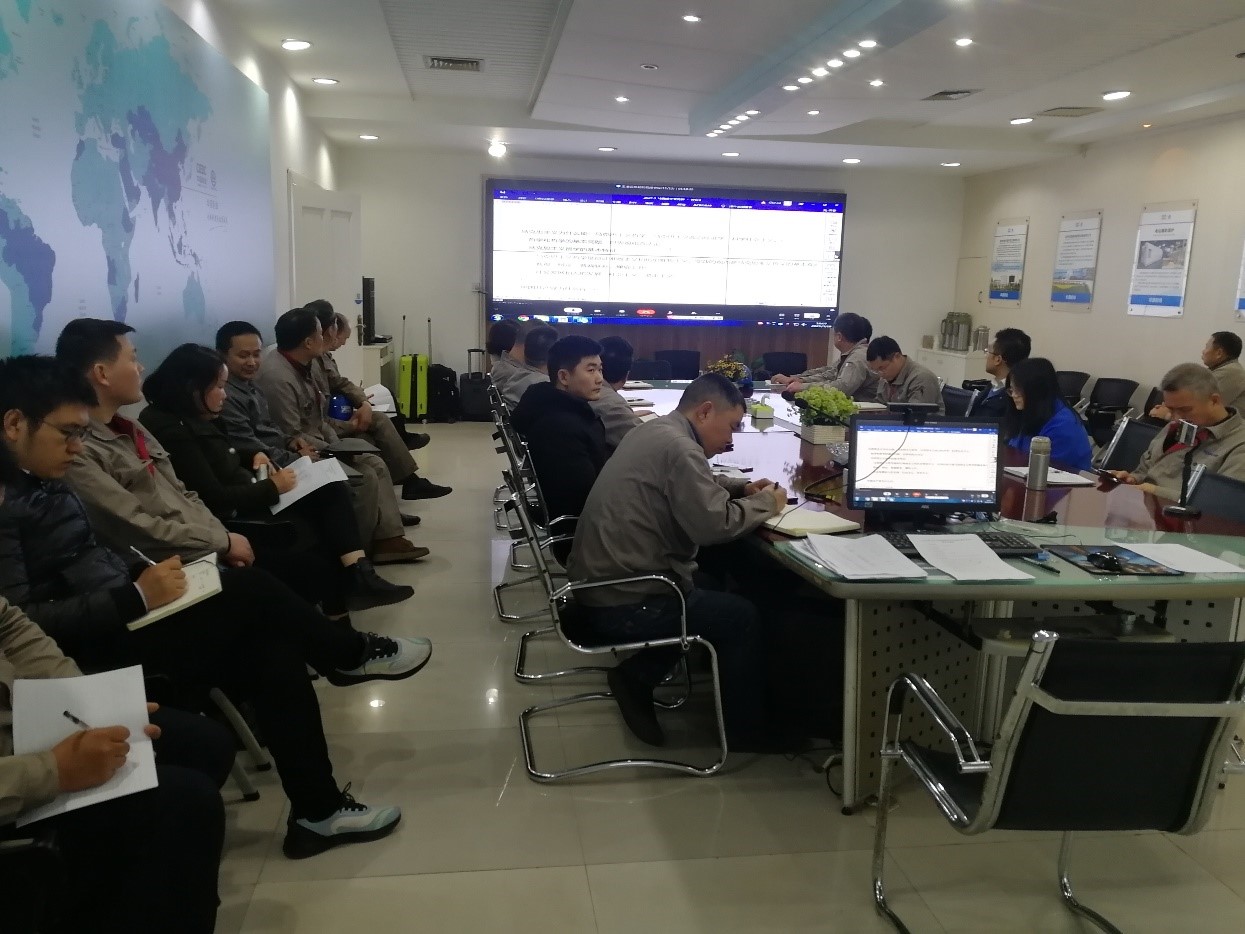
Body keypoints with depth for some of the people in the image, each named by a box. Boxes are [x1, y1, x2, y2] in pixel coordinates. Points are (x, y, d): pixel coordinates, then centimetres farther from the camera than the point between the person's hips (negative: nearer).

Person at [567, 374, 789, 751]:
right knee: (743, 617, 4)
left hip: (601, 583, 10)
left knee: (709, 587, 26)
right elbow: (716, 524, -26)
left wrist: (742, 489, 11)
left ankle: (636, 677, 19)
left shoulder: (655, 431, 11)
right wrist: (765, 503, -8)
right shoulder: (678, 448, -20)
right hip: (623, 602, -10)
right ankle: (746, 732, 20)